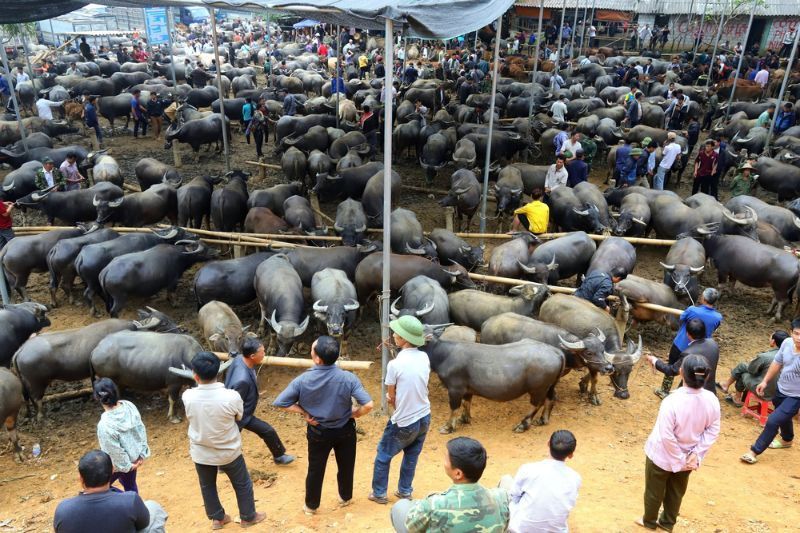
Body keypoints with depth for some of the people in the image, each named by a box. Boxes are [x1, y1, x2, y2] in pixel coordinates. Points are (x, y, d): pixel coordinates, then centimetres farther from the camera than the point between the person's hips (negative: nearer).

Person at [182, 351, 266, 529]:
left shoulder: (187, 396, -24)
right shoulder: (231, 396, -28)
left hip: (201, 453, 2)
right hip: (229, 452, -2)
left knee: (207, 486, 27)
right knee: (242, 484, 22)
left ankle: (217, 518, 45)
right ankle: (248, 517, 40)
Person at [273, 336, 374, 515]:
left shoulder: (303, 380, -24)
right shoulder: (347, 378, -26)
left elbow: (280, 402, -19)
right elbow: (368, 405, -30)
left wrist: (304, 413, -10)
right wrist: (353, 414, -9)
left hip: (318, 432, 0)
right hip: (345, 430, 0)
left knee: (315, 470, 22)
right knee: (345, 466, 25)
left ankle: (311, 506, 41)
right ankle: (345, 498, 48)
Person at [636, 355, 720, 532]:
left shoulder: (672, 401, -35)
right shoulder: (712, 400, -19)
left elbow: (666, 436, -28)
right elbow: (712, 431, -9)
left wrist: (679, 460, -14)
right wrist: (697, 453, -7)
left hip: (662, 456, -4)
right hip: (688, 457, 4)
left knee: (654, 492, 22)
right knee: (676, 492, 28)